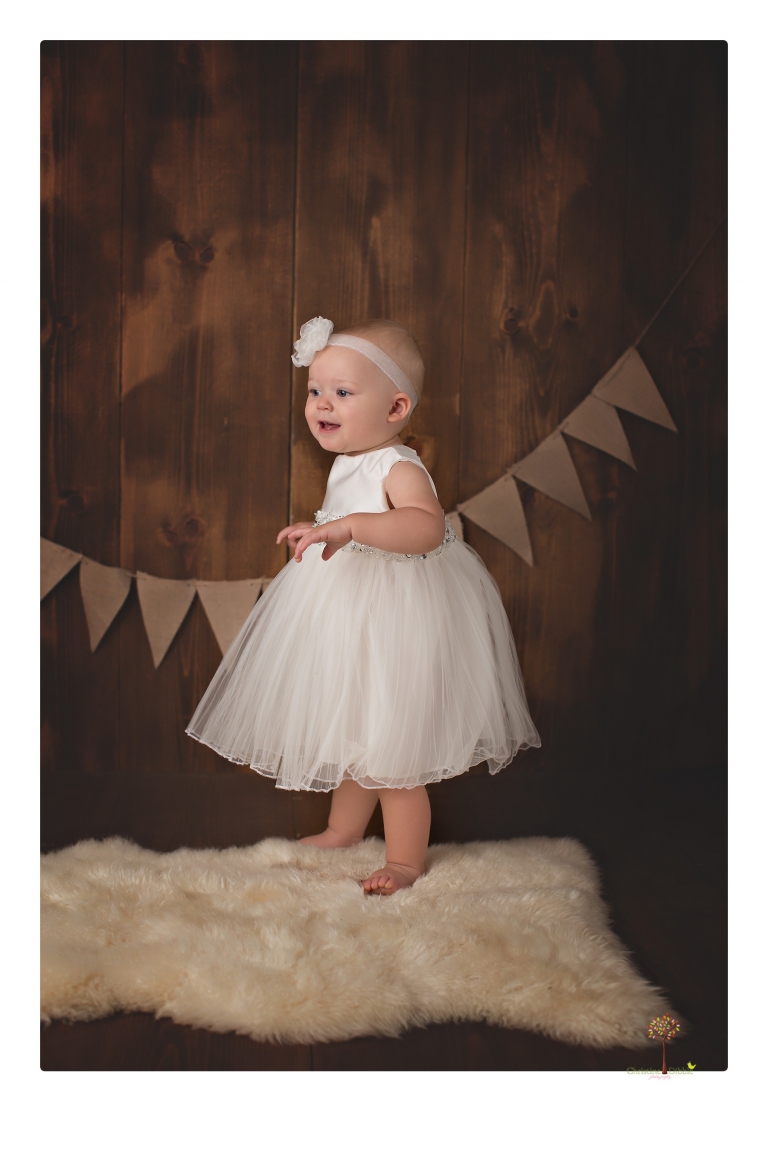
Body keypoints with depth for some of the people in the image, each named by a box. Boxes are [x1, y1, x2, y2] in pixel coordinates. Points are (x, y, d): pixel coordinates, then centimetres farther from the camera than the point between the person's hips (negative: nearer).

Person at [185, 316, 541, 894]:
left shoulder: (399, 468, -22)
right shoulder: (349, 464, 8)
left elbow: (426, 526, -44)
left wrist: (349, 526, -50)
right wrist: (320, 533, 24)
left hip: (393, 624, -9)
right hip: (347, 617, 9)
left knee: (392, 743, 0)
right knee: (350, 732, 22)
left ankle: (406, 858, 17)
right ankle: (344, 829, 41)